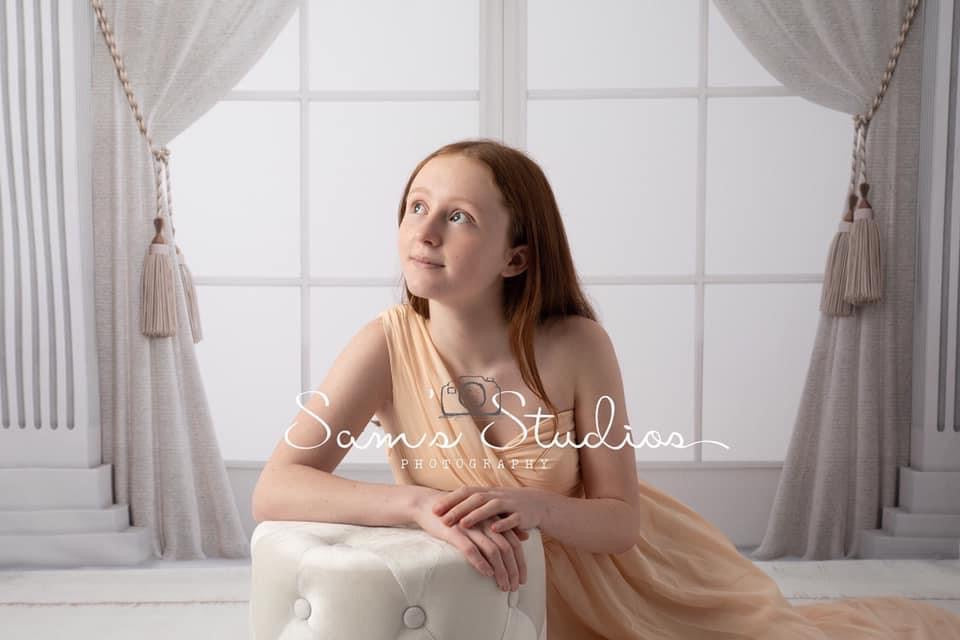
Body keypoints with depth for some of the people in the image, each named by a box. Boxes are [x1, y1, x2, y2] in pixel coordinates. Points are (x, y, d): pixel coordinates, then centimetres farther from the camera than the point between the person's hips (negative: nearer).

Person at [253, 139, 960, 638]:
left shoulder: (577, 347, -25)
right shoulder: (388, 346, -23)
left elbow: (623, 519, -16)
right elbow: (273, 490, -28)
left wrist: (535, 506, -37)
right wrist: (419, 503, -41)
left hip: (604, 570, 0)